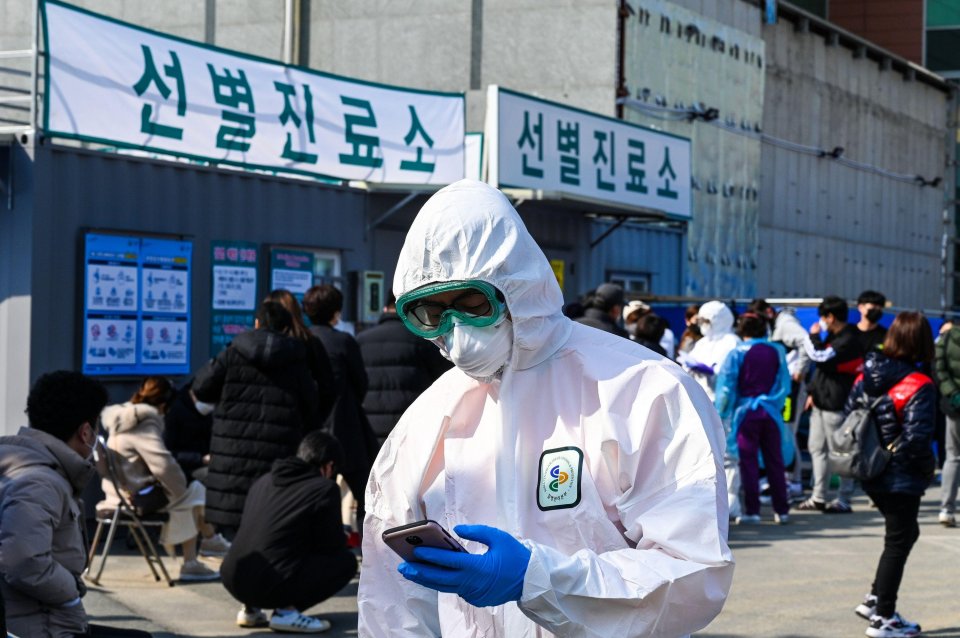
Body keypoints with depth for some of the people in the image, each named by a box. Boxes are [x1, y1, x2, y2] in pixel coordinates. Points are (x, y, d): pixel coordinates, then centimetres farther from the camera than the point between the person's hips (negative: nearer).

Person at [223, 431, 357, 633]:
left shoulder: (263, 481, 18)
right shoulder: (325, 489, -2)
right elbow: (332, 545, 2)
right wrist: (343, 538, 26)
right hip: (271, 587, -7)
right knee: (346, 561, 9)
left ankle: (251, 609, 17)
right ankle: (287, 611, -5)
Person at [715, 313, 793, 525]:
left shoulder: (737, 353, -6)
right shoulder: (776, 351, 4)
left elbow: (727, 386, -5)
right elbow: (784, 383, 8)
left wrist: (722, 412, 3)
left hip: (746, 412, -3)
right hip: (771, 412, 3)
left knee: (748, 462, 1)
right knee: (774, 462, 7)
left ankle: (752, 510, -2)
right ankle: (781, 510, 8)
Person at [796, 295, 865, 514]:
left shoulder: (848, 340, -16)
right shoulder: (833, 336, 15)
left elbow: (821, 358, -23)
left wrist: (814, 337, -7)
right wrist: (814, 392, 18)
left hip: (836, 405, -10)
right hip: (822, 402, 10)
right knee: (817, 448, 13)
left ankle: (844, 500, 0)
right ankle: (818, 497, 19)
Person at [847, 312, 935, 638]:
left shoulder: (866, 376, 1)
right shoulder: (919, 386, -19)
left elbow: (847, 418, 4)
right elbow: (917, 438, -24)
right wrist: (926, 467, -7)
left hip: (871, 476, 7)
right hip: (902, 479, -7)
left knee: (905, 534, 24)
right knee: (898, 544, 6)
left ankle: (874, 599, 23)